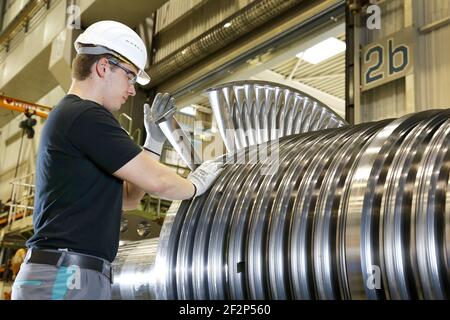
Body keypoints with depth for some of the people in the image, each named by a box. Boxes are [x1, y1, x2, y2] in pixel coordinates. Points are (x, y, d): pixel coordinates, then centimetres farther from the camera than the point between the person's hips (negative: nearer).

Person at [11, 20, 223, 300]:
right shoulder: (86, 115, -11)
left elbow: (128, 197, 21)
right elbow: (156, 181, -13)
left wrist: (155, 140, 17)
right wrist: (195, 185, 7)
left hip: (62, 276, 10)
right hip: (66, 278, -10)